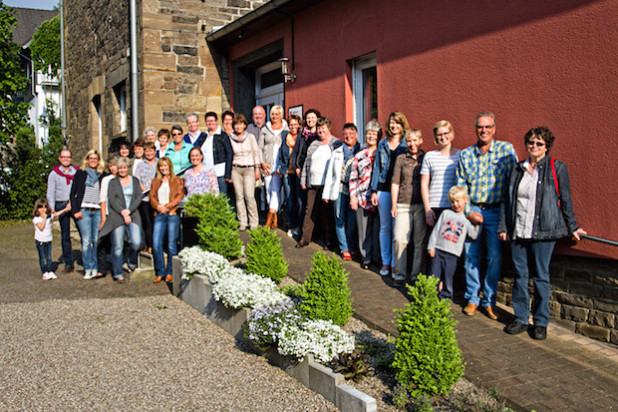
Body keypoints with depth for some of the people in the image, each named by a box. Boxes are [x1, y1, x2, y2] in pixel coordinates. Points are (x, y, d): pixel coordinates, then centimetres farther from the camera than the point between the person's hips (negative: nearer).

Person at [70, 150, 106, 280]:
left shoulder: (102, 175, 14)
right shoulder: (80, 174, 9)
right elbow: (73, 193, 6)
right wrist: (75, 210, -4)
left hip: (97, 211, 2)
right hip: (83, 211, -2)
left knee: (96, 240, -2)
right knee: (86, 241, -8)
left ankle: (95, 268, 6)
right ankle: (88, 269, -3)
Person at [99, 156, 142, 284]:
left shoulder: (135, 181, 15)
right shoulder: (113, 182, 10)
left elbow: (139, 198, 5)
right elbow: (112, 199, -1)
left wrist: (128, 211, -9)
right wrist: (123, 213, -12)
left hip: (133, 216, 1)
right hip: (117, 217, -1)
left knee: (136, 242, -15)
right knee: (117, 246, -4)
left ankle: (132, 261, 15)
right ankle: (117, 273, 5)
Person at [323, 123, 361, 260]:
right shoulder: (337, 151, 16)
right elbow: (330, 172, 17)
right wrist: (327, 192, 11)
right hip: (340, 189, 3)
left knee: (353, 221, -3)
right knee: (340, 220, 1)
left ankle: (352, 247, 15)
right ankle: (344, 248, 12)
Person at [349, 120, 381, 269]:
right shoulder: (359, 155, 11)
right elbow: (353, 177, 11)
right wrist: (352, 196, 3)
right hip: (362, 198, 2)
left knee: (378, 228, 2)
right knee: (364, 228, 5)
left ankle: (378, 257, 15)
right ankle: (366, 257, 16)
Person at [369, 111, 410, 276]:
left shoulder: (407, 145, 2)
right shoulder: (382, 144, 12)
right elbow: (377, 167, 13)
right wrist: (374, 190, 7)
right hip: (384, 189, 3)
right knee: (385, 227, 8)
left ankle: (395, 264, 8)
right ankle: (385, 262, 17)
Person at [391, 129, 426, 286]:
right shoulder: (401, 159, 9)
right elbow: (395, 183, 8)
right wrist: (394, 205, 2)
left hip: (421, 205, 0)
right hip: (403, 204, 0)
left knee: (420, 242, 1)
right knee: (400, 239, -6)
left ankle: (417, 276, 11)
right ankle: (399, 274, 6)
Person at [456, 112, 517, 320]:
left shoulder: (506, 149, -1)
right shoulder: (465, 154, 6)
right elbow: (460, 186, 7)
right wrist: (469, 211, -4)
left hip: (496, 211, -2)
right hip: (472, 210, 2)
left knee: (495, 258, 0)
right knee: (471, 256, 5)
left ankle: (488, 301, 15)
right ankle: (472, 299, 20)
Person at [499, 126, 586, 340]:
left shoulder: (556, 168, 1)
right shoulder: (517, 169, 12)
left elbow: (565, 200, 3)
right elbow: (507, 200, 14)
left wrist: (572, 227, 5)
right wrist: (503, 226, 9)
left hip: (543, 232, -4)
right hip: (517, 232, 4)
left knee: (540, 276, 2)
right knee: (520, 275, 8)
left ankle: (541, 322, 13)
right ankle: (521, 318, 18)